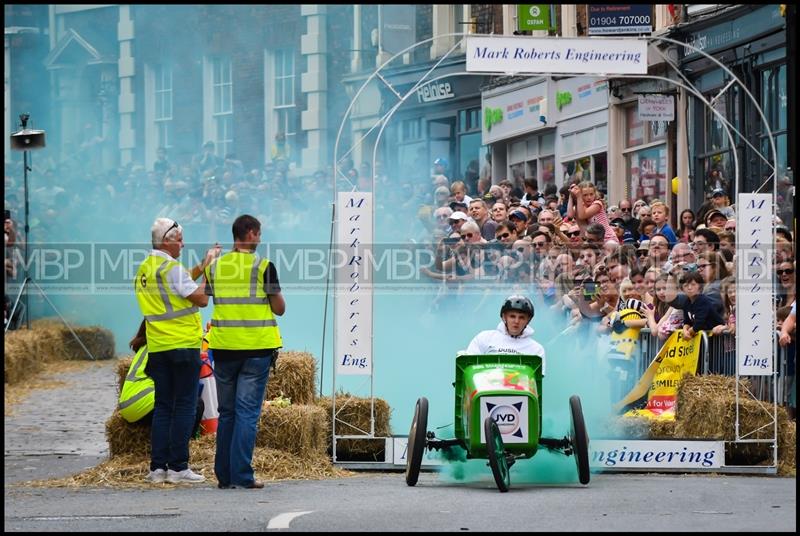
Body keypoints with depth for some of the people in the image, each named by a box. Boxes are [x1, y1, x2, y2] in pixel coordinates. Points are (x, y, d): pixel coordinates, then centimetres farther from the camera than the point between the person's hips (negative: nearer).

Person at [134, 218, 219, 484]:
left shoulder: (143, 270, 14)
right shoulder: (171, 267, -13)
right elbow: (200, 298, -14)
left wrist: (201, 267, 21)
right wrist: (208, 272, 0)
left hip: (157, 347, 8)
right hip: (183, 344, -8)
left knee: (163, 407, 10)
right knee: (185, 406, -3)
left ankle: (158, 467, 5)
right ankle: (178, 467, -5)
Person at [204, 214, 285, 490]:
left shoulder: (214, 267, 5)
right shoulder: (263, 267, -7)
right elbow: (279, 308, -3)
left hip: (223, 348, 4)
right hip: (256, 347, -4)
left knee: (226, 413, 12)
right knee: (247, 412, -2)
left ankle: (224, 476, 13)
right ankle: (242, 475, -6)